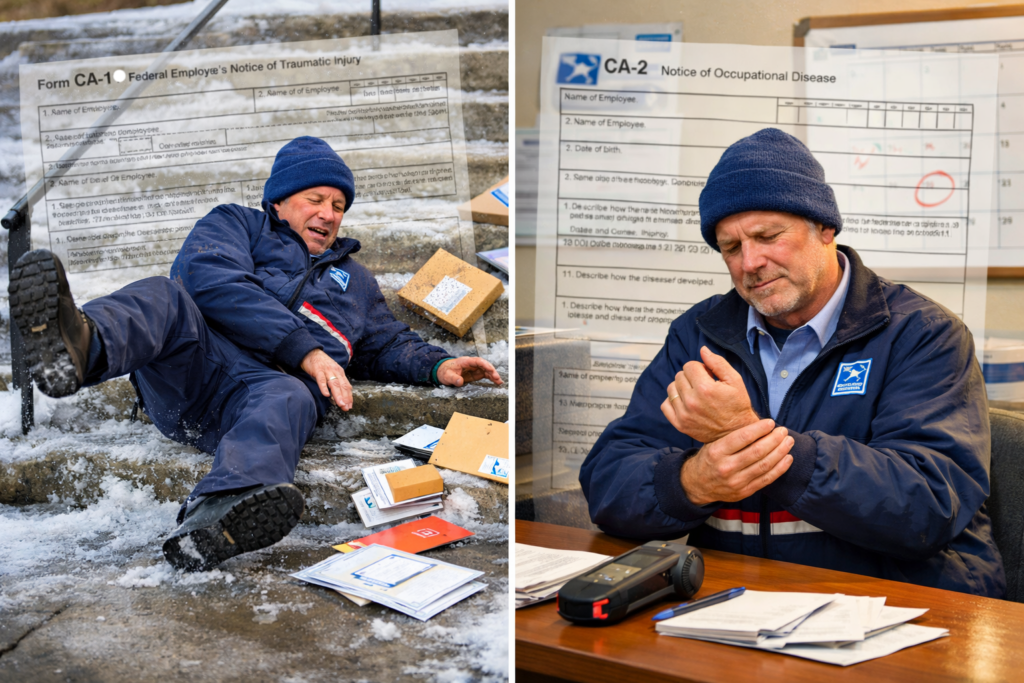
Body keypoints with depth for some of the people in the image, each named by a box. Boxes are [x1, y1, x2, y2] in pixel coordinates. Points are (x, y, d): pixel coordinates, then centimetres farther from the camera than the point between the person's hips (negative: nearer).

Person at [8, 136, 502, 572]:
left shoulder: (352, 279, 40)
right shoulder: (237, 225, 24)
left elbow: (389, 345, 46)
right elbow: (214, 282, 2)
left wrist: (438, 366, 21)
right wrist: (305, 349, -9)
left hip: (272, 384, 1)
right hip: (199, 357, 0)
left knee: (290, 399, -38)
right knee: (161, 296, -33)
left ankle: (215, 520, -71)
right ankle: (75, 347, -70)